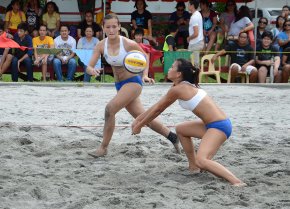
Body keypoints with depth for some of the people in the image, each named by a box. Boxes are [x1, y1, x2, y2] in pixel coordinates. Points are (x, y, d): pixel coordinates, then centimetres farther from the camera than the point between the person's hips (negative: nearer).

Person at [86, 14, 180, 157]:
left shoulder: (128, 44, -19)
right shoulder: (101, 46, -8)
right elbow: (89, 67, -11)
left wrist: (145, 75, -14)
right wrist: (92, 70, -35)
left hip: (133, 82, -6)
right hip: (119, 85, 6)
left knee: (110, 109, -21)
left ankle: (103, 148, -9)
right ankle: (172, 136, 32)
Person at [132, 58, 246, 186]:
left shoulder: (177, 89, -11)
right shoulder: (185, 86, 16)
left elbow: (157, 109, 1)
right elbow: (158, 107, 24)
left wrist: (139, 125, 13)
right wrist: (138, 120, 29)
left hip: (219, 126, -10)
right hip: (213, 124, 10)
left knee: (201, 160, -27)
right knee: (180, 129, 27)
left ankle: (236, 182, -36)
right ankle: (194, 166, 27)